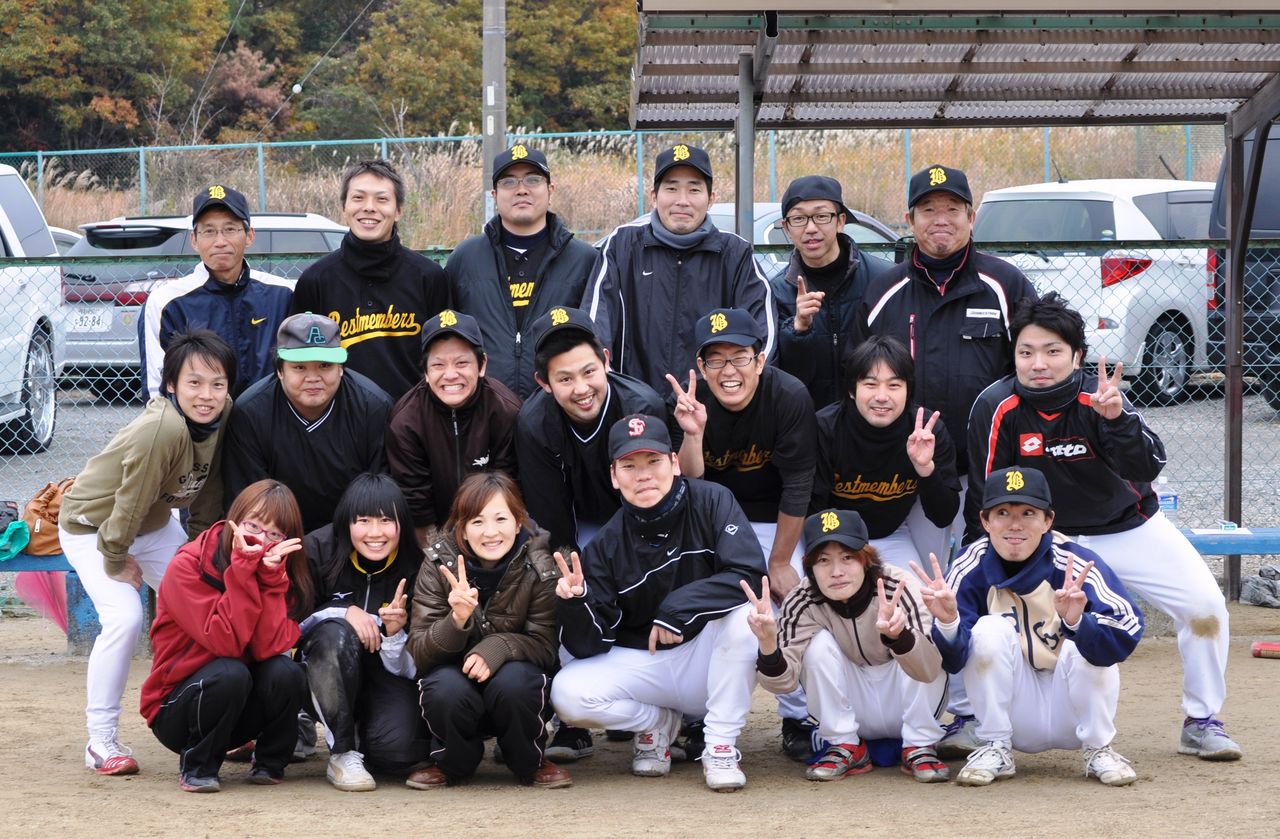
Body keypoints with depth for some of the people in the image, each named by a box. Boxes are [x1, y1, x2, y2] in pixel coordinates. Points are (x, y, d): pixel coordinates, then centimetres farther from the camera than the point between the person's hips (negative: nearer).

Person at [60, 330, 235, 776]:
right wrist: (116, 560, -15)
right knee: (124, 617, -23)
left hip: (154, 524, 8)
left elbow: (209, 489, 1)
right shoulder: (161, 430, -38)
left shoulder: (222, 414, -15)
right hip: (92, 525, -7)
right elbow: (130, 503, -28)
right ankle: (102, 740, -12)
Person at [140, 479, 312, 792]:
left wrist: (271, 575, -25)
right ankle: (197, 765, -10)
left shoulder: (279, 575, -3)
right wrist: (244, 567, -31)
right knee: (231, 673, -34)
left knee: (286, 672, -25)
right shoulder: (187, 567, -16)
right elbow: (226, 642, -28)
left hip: (240, 712, 4)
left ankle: (269, 763, -1)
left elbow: (271, 647, -20)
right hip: (175, 712, -4)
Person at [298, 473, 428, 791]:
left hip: (388, 678, 0)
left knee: (397, 747, -30)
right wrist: (343, 611, -28)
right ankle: (343, 753, -21)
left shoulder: (415, 569, -14)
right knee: (335, 633, -35)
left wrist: (396, 631, -33)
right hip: (327, 678, 0)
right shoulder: (318, 550, -15)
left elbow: (407, 668, -11)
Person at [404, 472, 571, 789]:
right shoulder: (439, 566, -12)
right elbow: (419, 653, -16)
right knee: (446, 689, -33)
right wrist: (456, 620, -36)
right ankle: (452, 762, 0)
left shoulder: (538, 568, -12)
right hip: (457, 674, 0)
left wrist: (498, 648, -31)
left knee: (514, 681, -33)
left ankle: (531, 762, -2)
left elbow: (545, 646, -12)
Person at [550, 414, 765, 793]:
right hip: (639, 665, 2)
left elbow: (751, 573, -25)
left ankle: (721, 747, -17)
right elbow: (590, 647, -9)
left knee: (743, 615, -32)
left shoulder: (711, 502, -12)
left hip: (706, 658, -2)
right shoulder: (606, 545, -8)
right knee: (569, 693, -24)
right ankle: (657, 723, 9)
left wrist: (680, 607, -31)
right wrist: (575, 602, -30)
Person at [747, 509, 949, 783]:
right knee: (820, 644, -24)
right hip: (855, 710, 2)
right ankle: (846, 748, -9)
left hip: (903, 703, -2)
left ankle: (919, 747, -13)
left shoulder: (899, 588, -28)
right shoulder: (803, 603, -20)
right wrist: (768, 645, -48)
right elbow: (784, 681, -26)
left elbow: (929, 670, -40)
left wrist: (897, 635, -61)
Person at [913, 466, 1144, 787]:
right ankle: (996, 750, -6)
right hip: (1015, 719, 1)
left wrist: (1077, 622, -51)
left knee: (1086, 639, -26)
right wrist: (947, 621, -40)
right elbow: (954, 661, -18)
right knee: (990, 629, -21)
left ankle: (1098, 750, -6)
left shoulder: (1076, 564, -19)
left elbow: (1127, 634, -31)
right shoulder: (972, 568, -13)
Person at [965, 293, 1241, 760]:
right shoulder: (997, 407, -19)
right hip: (1045, 535, 0)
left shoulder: (1097, 398, -21)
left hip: (1129, 529, 0)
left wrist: (1117, 419, -48)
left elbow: (1149, 468, -33)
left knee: (1205, 606, -12)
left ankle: (1201, 723, 7)